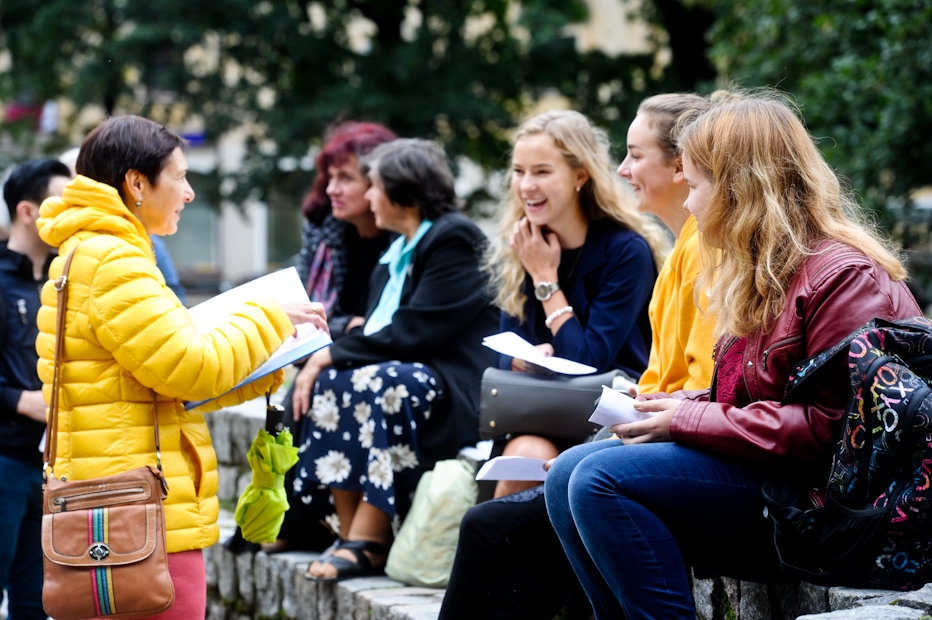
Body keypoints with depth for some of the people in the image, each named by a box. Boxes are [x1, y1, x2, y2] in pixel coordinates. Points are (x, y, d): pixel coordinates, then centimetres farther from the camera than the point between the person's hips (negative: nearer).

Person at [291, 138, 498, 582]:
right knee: (328, 381, -14)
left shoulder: (455, 239, -10)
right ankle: (350, 534, -20)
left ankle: (367, 544, -32)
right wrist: (321, 358, -5)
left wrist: (330, 355, -17)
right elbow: (379, 332, 13)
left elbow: (412, 332, -19)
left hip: (457, 388, -9)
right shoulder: (398, 251, 19)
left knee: (382, 384, -34)